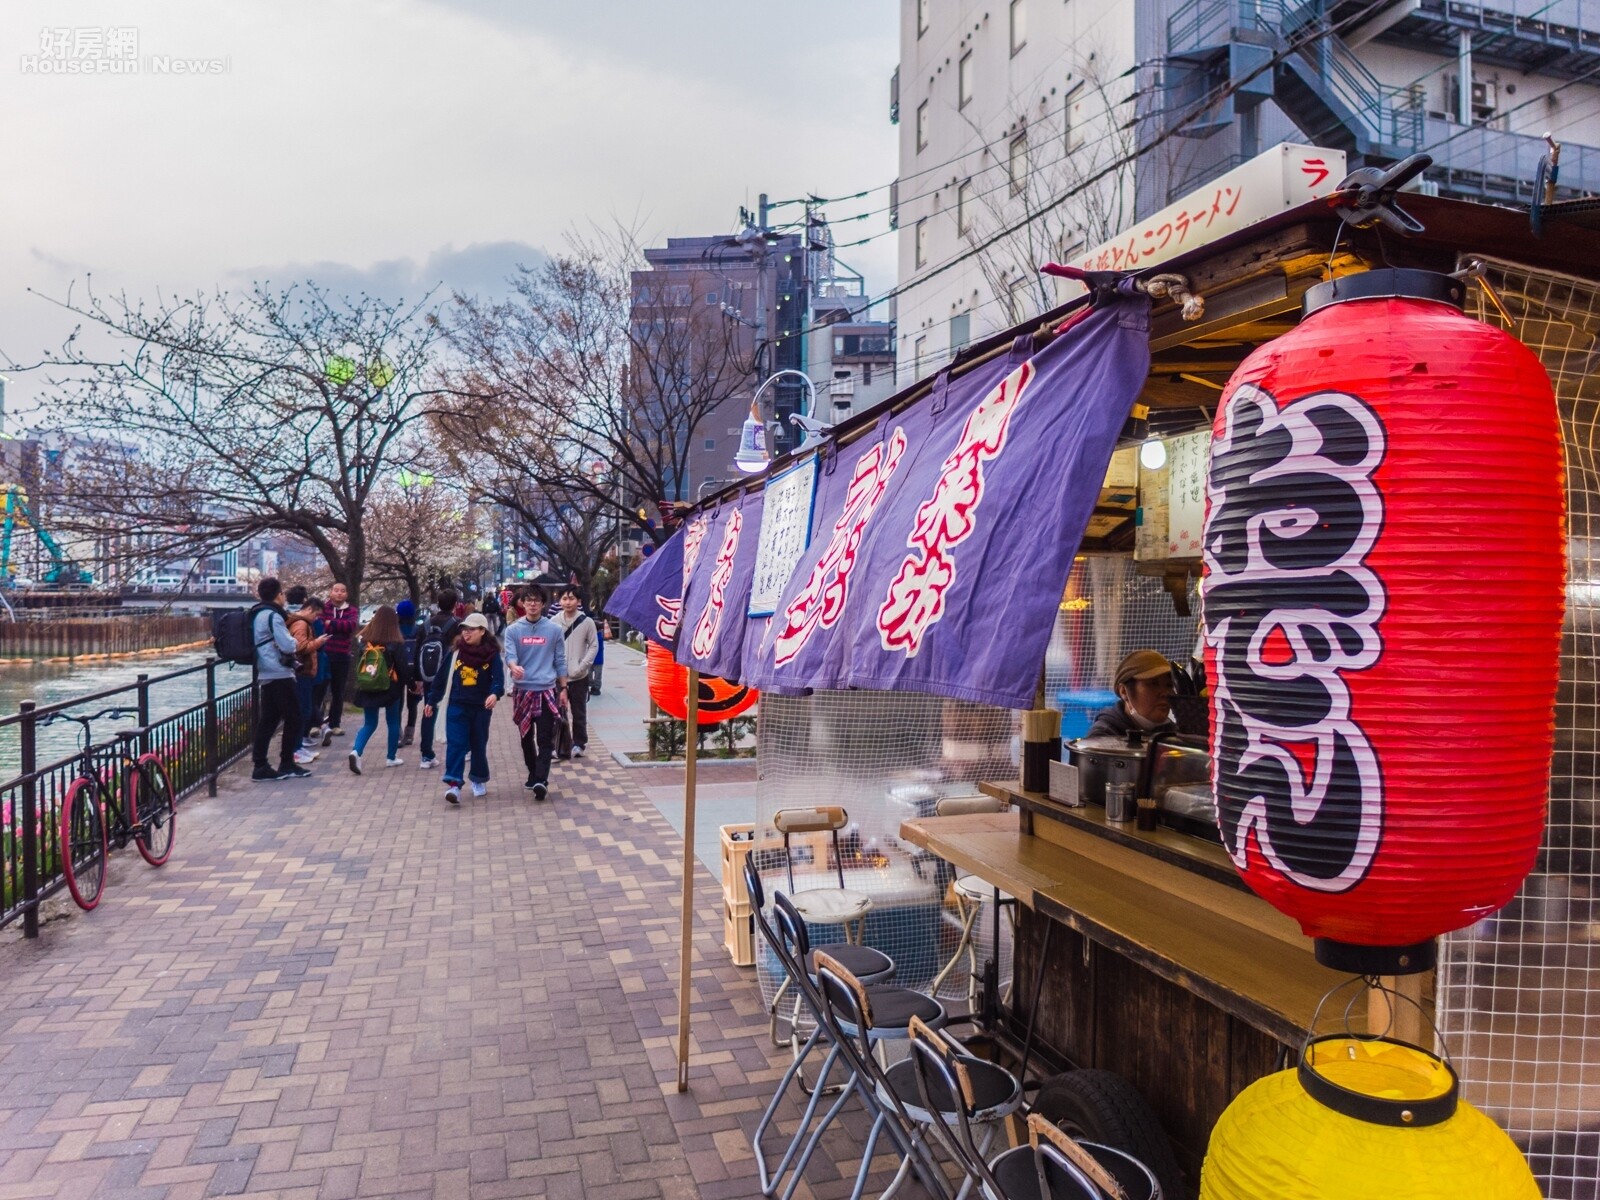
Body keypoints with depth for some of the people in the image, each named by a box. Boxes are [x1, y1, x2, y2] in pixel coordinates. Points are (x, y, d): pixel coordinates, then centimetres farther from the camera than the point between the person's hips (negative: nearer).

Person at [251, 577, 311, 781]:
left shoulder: (258, 615, 15)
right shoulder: (273, 615, -14)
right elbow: (288, 646, -20)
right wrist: (293, 640, 0)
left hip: (266, 675, 9)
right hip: (280, 674, -9)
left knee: (268, 719, 9)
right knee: (293, 718, 0)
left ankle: (260, 766, 8)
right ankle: (287, 764, 3)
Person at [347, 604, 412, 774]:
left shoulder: (365, 640, -3)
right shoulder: (396, 644, -13)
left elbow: (358, 664, 7)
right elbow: (403, 668, -8)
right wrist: (411, 684, 5)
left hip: (367, 689, 3)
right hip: (390, 689, -3)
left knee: (369, 724, 11)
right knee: (393, 722, 15)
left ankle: (356, 752, -12)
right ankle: (391, 757, 22)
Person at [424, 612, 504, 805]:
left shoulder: (492, 654, -5)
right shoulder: (455, 651, 1)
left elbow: (498, 677, -14)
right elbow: (442, 677, 6)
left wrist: (495, 693, -35)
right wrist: (432, 701, 9)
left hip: (481, 708, -1)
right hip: (457, 706, 1)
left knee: (479, 745, 12)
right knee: (455, 744, -9)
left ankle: (479, 780, 30)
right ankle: (454, 785, -13)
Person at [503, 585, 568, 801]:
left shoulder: (554, 629, 2)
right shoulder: (513, 630, 2)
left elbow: (560, 661, 6)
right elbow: (509, 654, -10)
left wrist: (563, 688, 5)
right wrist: (514, 667, -32)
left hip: (547, 690, -1)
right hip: (522, 690, 1)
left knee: (545, 740, -2)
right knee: (526, 737, 7)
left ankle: (540, 780, -1)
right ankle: (534, 775, 14)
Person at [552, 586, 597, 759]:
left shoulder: (587, 622, -5)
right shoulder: (554, 621, -2)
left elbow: (594, 646, -1)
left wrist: (582, 666, -11)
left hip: (579, 677, -1)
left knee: (579, 713, 10)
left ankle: (579, 744, 25)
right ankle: (560, 747, 10)